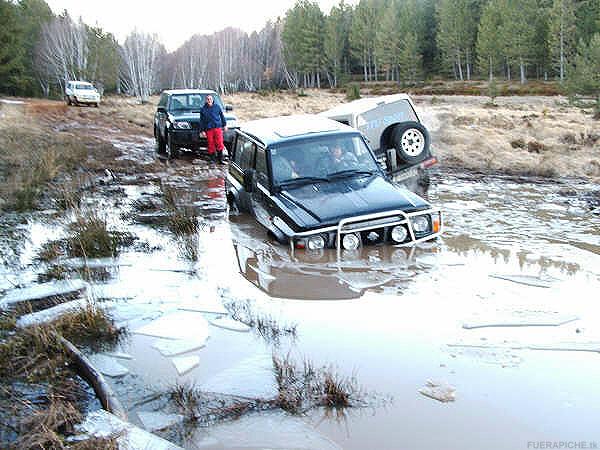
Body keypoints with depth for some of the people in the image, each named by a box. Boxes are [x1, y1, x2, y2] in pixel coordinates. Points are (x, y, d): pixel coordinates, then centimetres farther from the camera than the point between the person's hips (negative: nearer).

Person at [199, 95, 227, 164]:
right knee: (211, 145, 0)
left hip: (218, 128, 0)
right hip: (209, 129, 0)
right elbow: (201, 121, 8)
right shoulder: (203, 109, 7)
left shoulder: (217, 107, 8)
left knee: (219, 143, -5)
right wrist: (202, 131, 2)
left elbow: (222, 116, 15)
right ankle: (212, 159, 11)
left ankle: (220, 159, 5)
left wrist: (224, 125, 12)